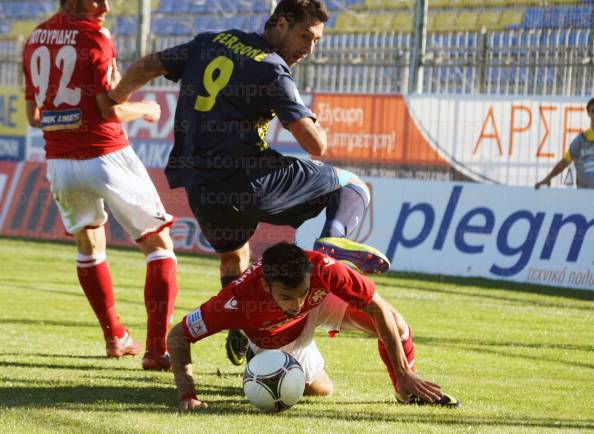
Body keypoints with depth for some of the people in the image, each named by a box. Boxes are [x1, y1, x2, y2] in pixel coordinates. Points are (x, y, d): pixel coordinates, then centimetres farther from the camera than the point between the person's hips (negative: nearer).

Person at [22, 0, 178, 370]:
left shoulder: (36, 40, 9)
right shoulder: (94, 37, -10)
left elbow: (33, 116, 15)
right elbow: (112, 111, -15)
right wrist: (145, 110, 4)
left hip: (59, 163, 6)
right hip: (106, 156, -6)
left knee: (88, 246, 28)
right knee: (159, 245, 4)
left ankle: (115, 337, 34)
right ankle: (157, 348, -7)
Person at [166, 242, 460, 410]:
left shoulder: (323, 269, -43)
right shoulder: (238, 299, -45)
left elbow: (379, 309, -31)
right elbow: (177, 337, -34)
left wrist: (404, 376, -29)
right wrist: (187, 394, -45)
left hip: (320, 306, 0)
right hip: (274, 340, 0)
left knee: (394, 324, -22)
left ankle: (407, 390, 7)